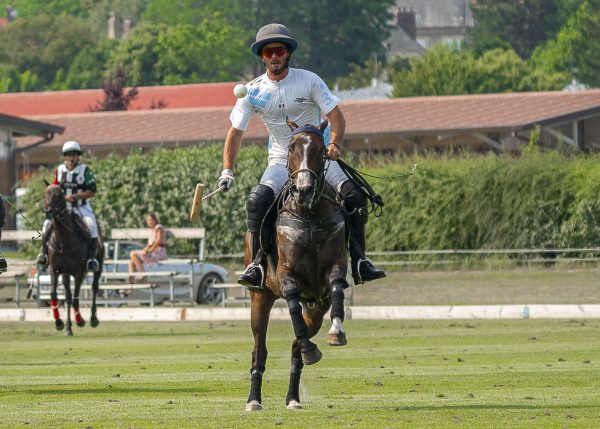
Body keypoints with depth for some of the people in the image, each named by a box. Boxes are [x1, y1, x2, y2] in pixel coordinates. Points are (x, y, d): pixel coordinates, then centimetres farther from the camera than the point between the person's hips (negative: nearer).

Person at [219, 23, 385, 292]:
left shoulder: (309, 80, -5)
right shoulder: (254, 91, -1)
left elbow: (336, 116, -8)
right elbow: (235, 132, 1)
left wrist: (334, 144, -28)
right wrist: (227, 171, -11)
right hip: (281, 161, 0)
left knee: (354, 194, -21)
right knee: (257, 200, -28)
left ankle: (359, 261, -13)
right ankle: (258, 263, -20)